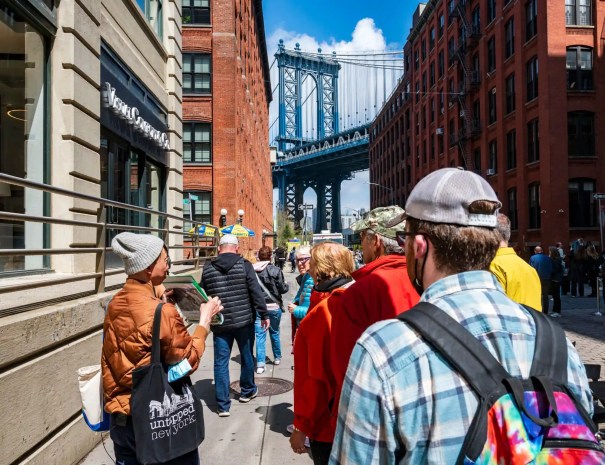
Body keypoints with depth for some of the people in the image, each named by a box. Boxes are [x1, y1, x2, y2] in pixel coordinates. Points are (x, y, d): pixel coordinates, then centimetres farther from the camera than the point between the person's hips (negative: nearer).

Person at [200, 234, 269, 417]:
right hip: (244, 320, -1)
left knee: (220, 362, 8)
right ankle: (247, 391, 37)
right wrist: (264, 314, -1)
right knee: (247, 357, 19)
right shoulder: (244, 265, -8)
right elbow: (256, 292, -10)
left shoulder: (207, 268, 0)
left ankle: (223, 405, 11)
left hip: (219, 323, 1)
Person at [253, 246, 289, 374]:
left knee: (260, 336, 2)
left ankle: (260, 364, -1)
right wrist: (286, 284, 14)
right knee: (275, 333, 18)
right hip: (274, 306, 0)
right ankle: (277, 358, 34)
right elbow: (283, 289, -7)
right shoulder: (276, 270, -11)